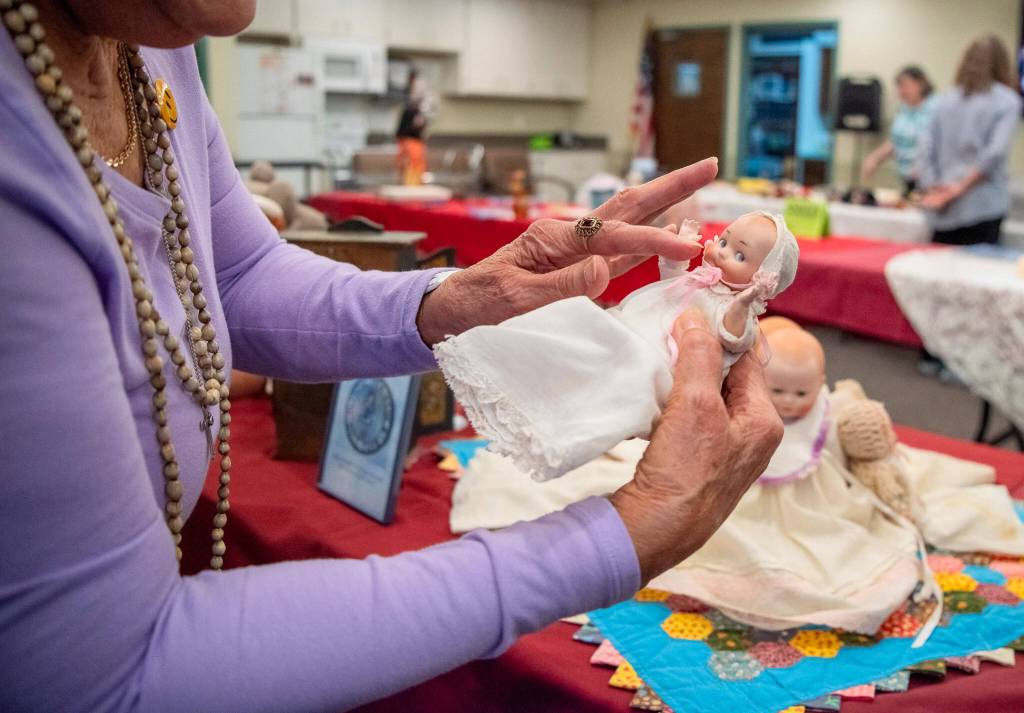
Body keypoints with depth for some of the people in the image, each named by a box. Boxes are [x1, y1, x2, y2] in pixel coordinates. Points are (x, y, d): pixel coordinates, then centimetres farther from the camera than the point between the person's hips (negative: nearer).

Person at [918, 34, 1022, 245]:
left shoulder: (944, 101, 11)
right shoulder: (1007, 101, 0)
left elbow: (927, 153, 4)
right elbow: (995, 152, -12)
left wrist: (933, 191, 1)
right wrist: (962, 187, -8)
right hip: (983, 209, -4)